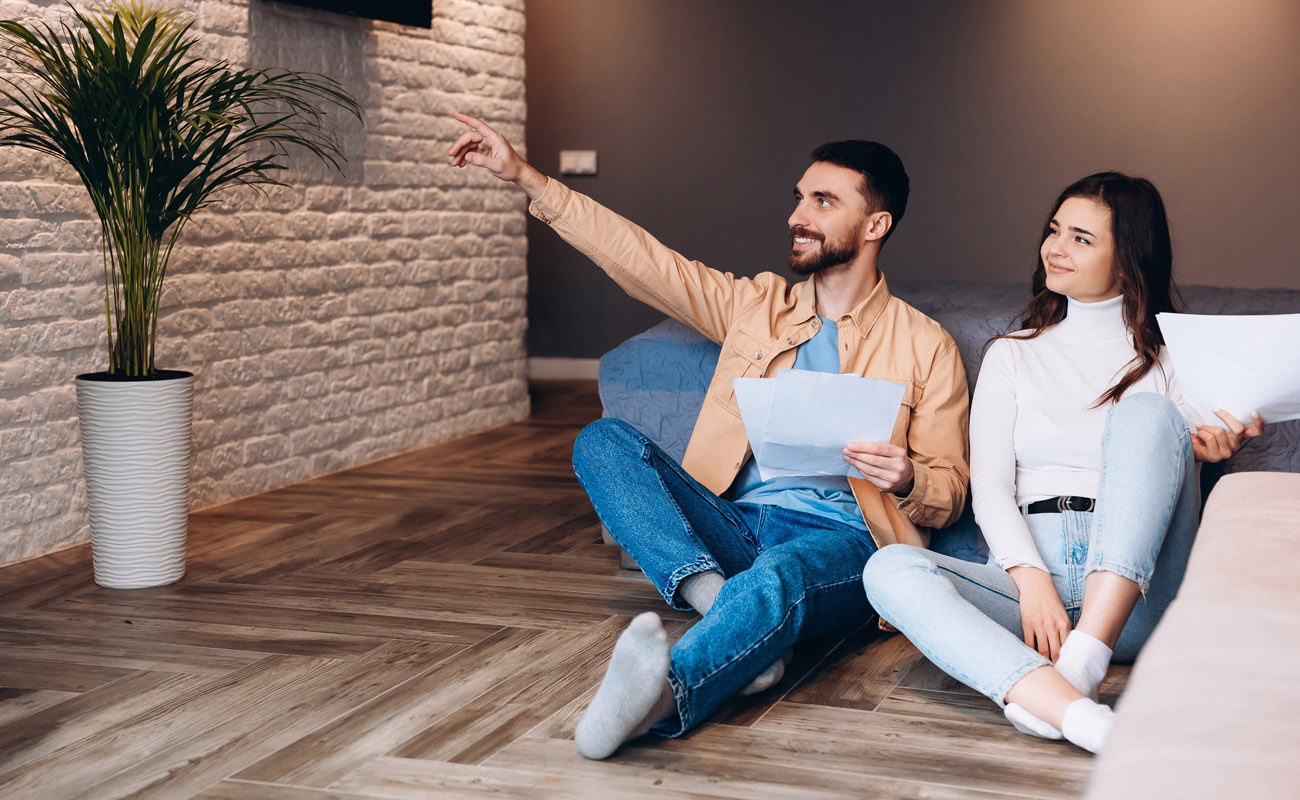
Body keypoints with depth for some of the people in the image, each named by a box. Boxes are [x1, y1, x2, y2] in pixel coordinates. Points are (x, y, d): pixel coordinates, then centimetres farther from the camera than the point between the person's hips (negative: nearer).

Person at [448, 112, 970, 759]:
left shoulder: (925, 346, 9)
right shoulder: (756, 305, 19)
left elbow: (949, 495, 8)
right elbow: (639, 258, 15)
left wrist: (906, 479, -17)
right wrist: (526, 178, 10)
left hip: (839, 540, -4)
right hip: (734, 528, 5)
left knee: (775, 577, -40)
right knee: (603, 441, -18)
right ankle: (717, 599, -38)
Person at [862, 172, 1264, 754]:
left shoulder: (1169, 360, 16)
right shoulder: (1012, 355, 19)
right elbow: (989, 486, 6)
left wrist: (1214, 450, -16)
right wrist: (1030, 577, -14)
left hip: (1133, 593, -1)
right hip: (1027, 570, 2)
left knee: (1147, 411, -25)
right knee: (889, 568, -27)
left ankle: (1080, 663, -40)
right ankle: (1080, 715, -48)